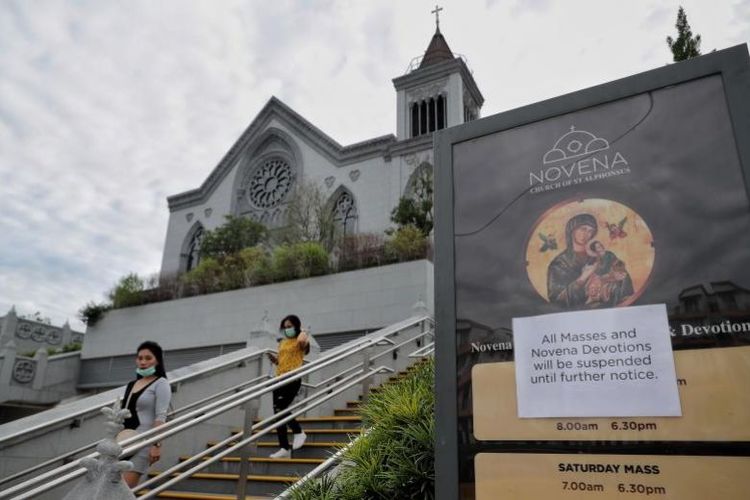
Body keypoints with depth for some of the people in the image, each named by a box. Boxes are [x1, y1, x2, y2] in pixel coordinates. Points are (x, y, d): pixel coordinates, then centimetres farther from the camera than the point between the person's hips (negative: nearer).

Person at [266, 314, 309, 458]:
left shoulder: (299, 341, -1)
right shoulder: (282, 343, 20)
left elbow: (303, 342, -27)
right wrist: (274, 359, 9)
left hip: (293, 378, -8)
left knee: (279, 408, -20)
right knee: (278, 412, 4)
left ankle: (298, 432, 3)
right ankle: (284, 448, 10)